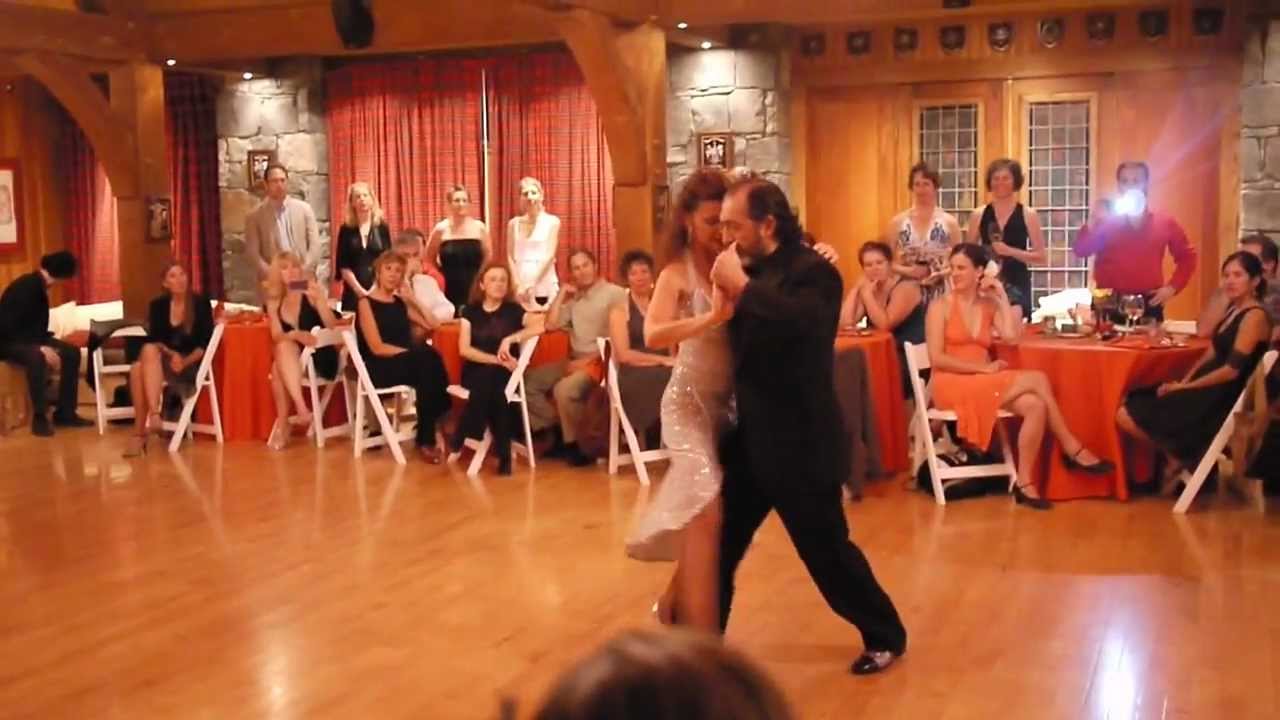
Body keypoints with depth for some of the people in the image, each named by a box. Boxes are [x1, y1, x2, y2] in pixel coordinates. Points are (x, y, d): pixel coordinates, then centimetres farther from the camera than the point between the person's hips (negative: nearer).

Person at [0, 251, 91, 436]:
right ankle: (39, 417, -27)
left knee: (72, 352, -3)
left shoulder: (39, 285, 4)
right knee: (36, 356, -38)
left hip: (28, 338, 10)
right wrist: (41, 347, -33)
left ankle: (65, 412, 0)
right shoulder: (25, 288, -24)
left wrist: (46, 344, -7)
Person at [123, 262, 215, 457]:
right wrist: (170, 354, -20)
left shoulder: (201, 303, -2)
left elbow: (206, 342, -5)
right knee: (137, 368, -32)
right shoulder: (158, 305, 8)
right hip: (162, 361, 3)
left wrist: (185, 361, -20)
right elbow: (153, 340, 1)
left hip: (192, 364, -3)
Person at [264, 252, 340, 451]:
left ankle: (282, 425, -34)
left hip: (320, 358, -3)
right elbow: (277, 336, -2)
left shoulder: (312, 291, -3)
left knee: (283, 353, -32)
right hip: (291, 360, 3)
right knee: (281, 356, -32)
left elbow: (333, 327, -12)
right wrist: (295, 334, -24)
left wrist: (319, 300, -26)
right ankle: (300, 408, -40)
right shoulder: (275, 302, 9)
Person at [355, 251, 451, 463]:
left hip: (405, 363, 5)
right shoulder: (366, 303, 0)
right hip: (379, 368, -5)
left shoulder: (400, 303, 19)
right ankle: (426, 439, -29)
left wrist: (413, 299, 11)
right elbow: (377, 348, -11)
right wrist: (418, 352, -17)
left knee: (428, 359, -32)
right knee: (427, 358, -33)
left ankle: (427, 438, -27)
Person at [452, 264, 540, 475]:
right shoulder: (470, 311, 8)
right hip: (475, 372, 0)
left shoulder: (514, 310, 6)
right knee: (488, 376, -34)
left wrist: (510, 339, -21)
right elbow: (464, 349, -3)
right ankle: (503, 451, -26)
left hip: (505, 373, 0)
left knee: (492, 381, -35)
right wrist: (496, 359, -14)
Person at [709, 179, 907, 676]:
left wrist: (740, 286, -32)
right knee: (716, 544, 13)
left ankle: (885, 637, 25)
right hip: (750, 438, 8)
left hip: (799, 442, -8)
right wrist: (728, 299, 2)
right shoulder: (755, 272, 7)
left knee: (826, 550, 4)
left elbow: (801, 321, -39)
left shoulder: (812, 271, -17)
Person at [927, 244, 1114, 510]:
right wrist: (984, 368, -15)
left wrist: (1002, 297, -2)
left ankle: (1025, 482, -23)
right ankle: (1072, 449, -11)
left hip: (984, 385, 6)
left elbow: (1011, 336, -7)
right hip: (952, 385, -5)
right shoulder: (941, 306, -1)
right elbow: (937, 359, -11)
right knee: (1036, 379, -22)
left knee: (1036, 405, -26)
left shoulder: (990, 304, 13)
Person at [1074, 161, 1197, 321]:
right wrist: (1093, 221, -20)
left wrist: (1172, 287, 6)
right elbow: (1081, 251, -7)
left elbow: (1187, 256, 17)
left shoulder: (1165, 223, 10)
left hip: (1148, 305, 1)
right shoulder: (1105, 220, 5)